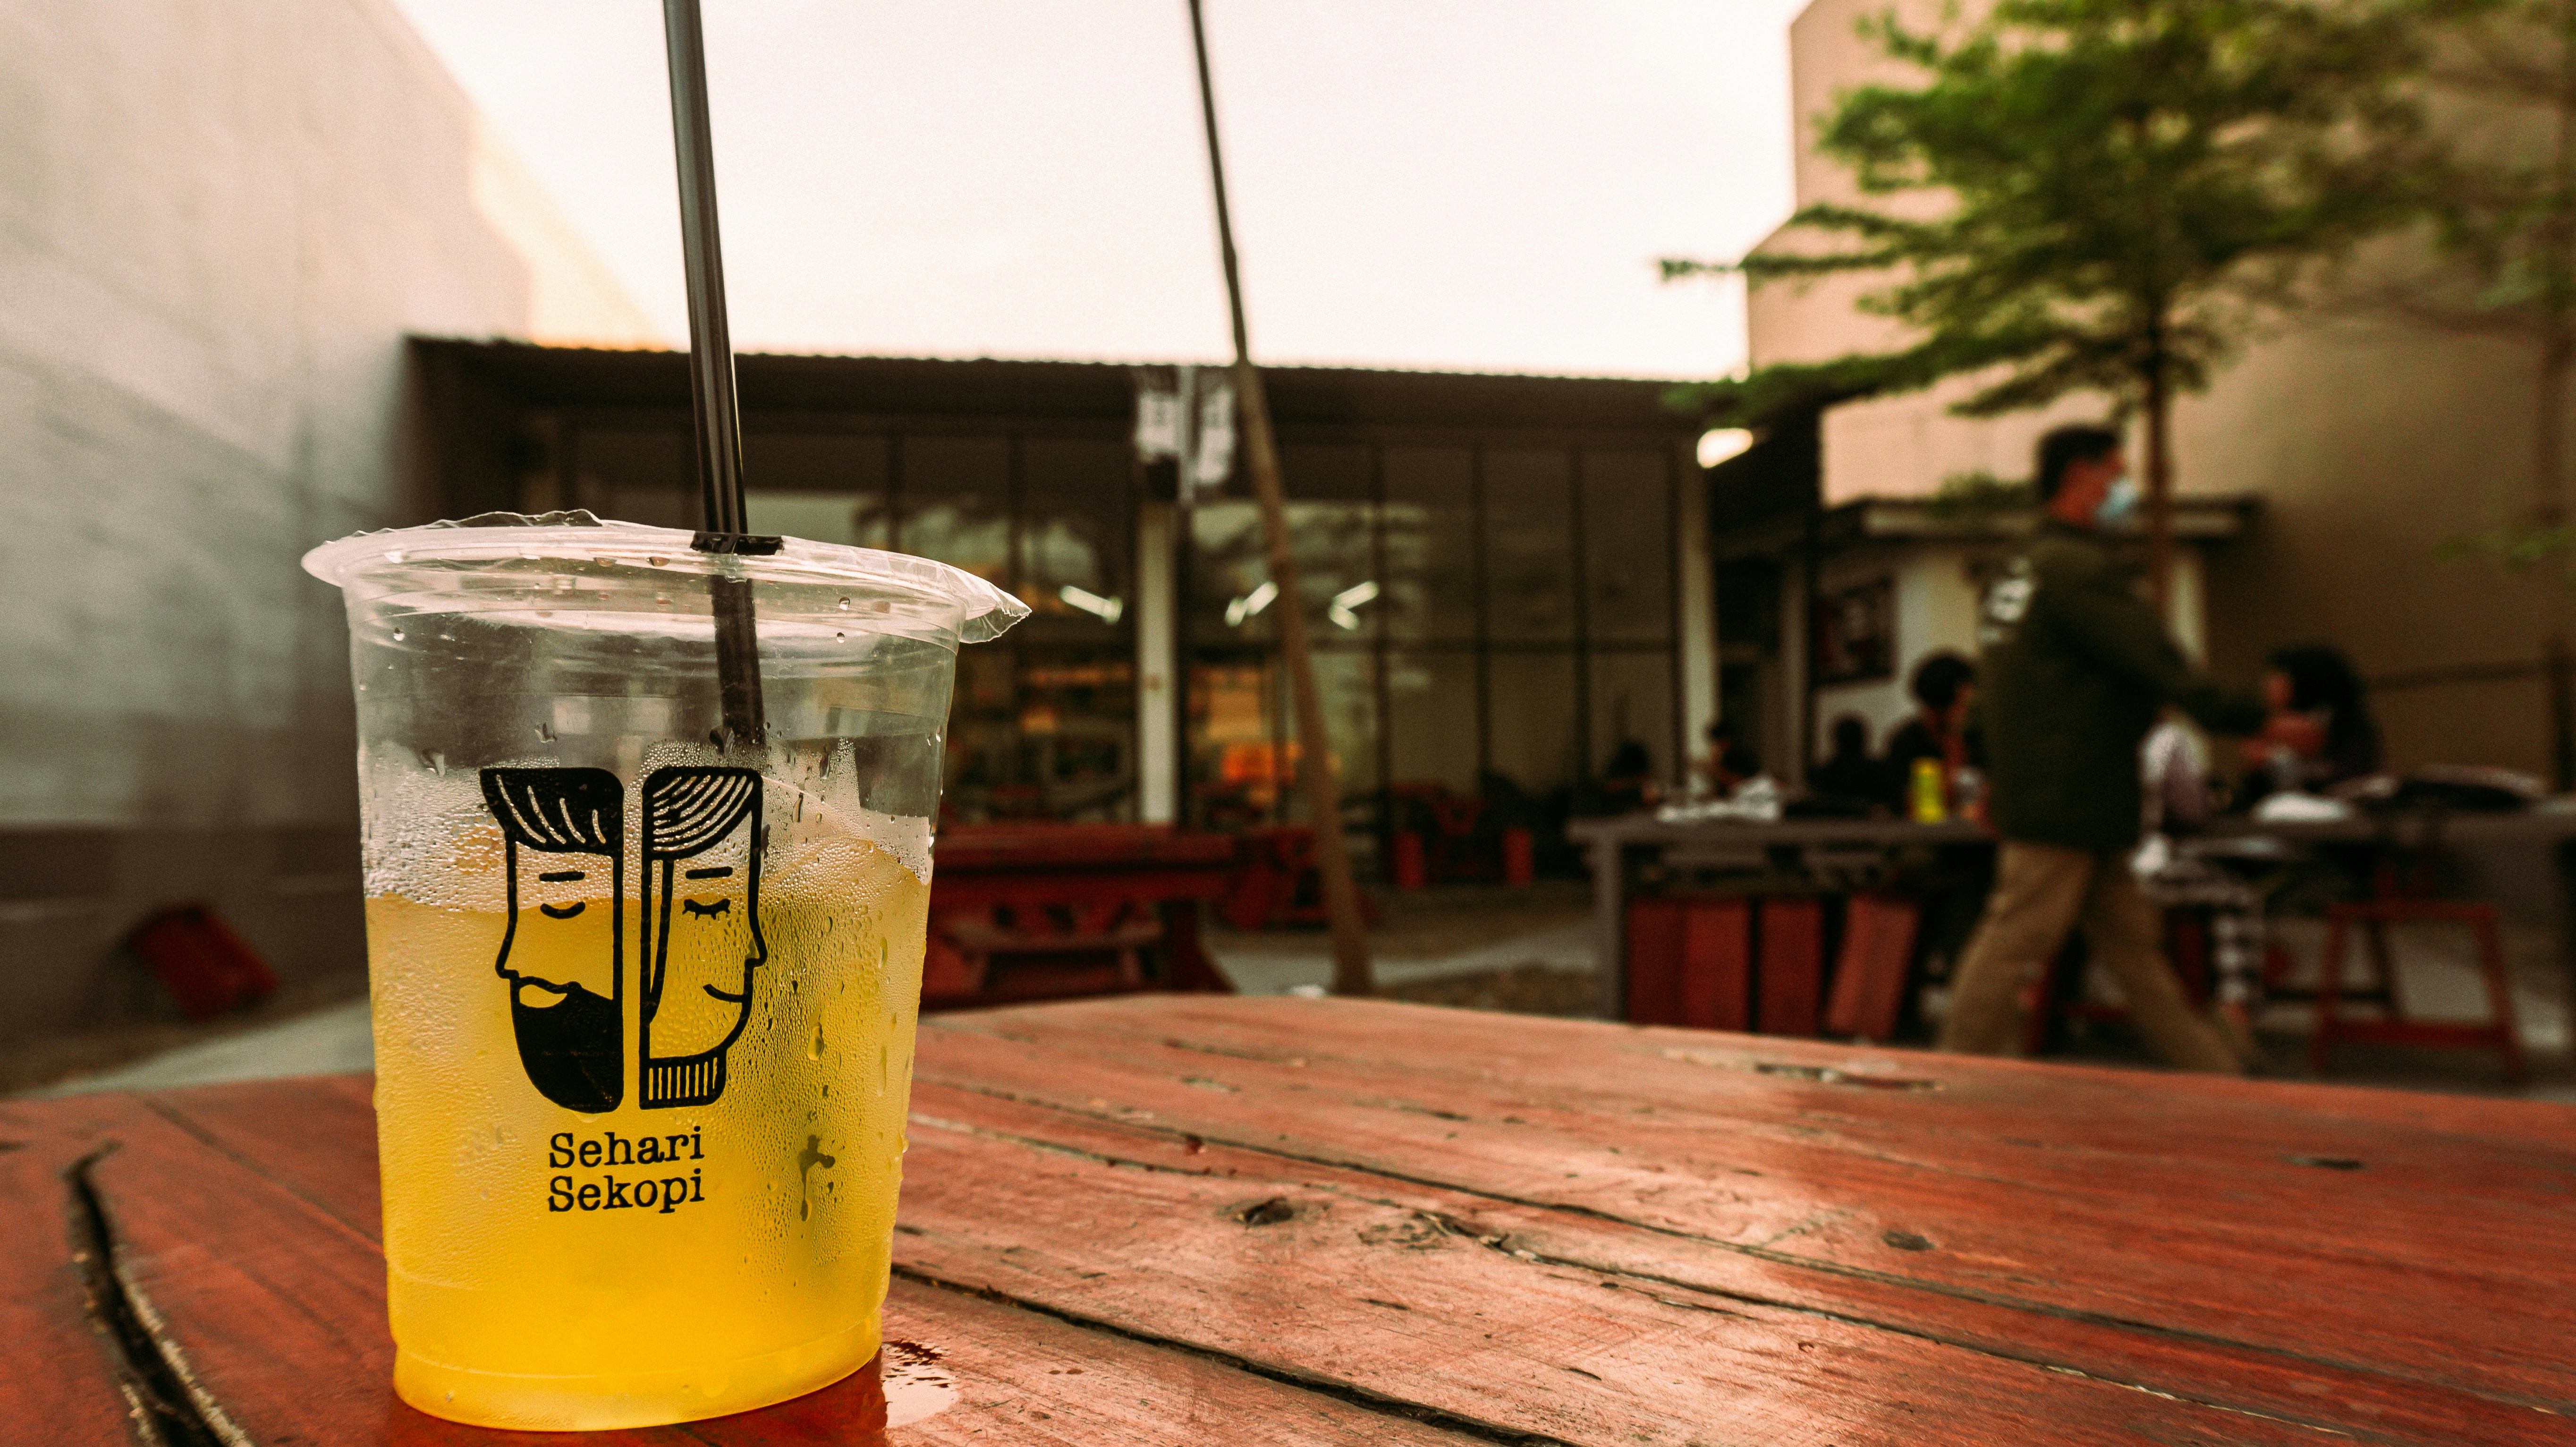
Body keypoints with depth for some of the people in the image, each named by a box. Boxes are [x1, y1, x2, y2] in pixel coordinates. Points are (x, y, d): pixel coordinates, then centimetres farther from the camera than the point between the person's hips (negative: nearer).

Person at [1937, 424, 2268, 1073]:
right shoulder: (2082, 570, -14)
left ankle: (2213, 1069, 21)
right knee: (2014, 942, -5)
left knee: (2134, 941, 14)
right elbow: (2163, 669, -18)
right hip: (2065, 805, -11)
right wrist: (2256, 721, -13)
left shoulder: (2022, 573, 18)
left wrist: (1995, 780, 25)